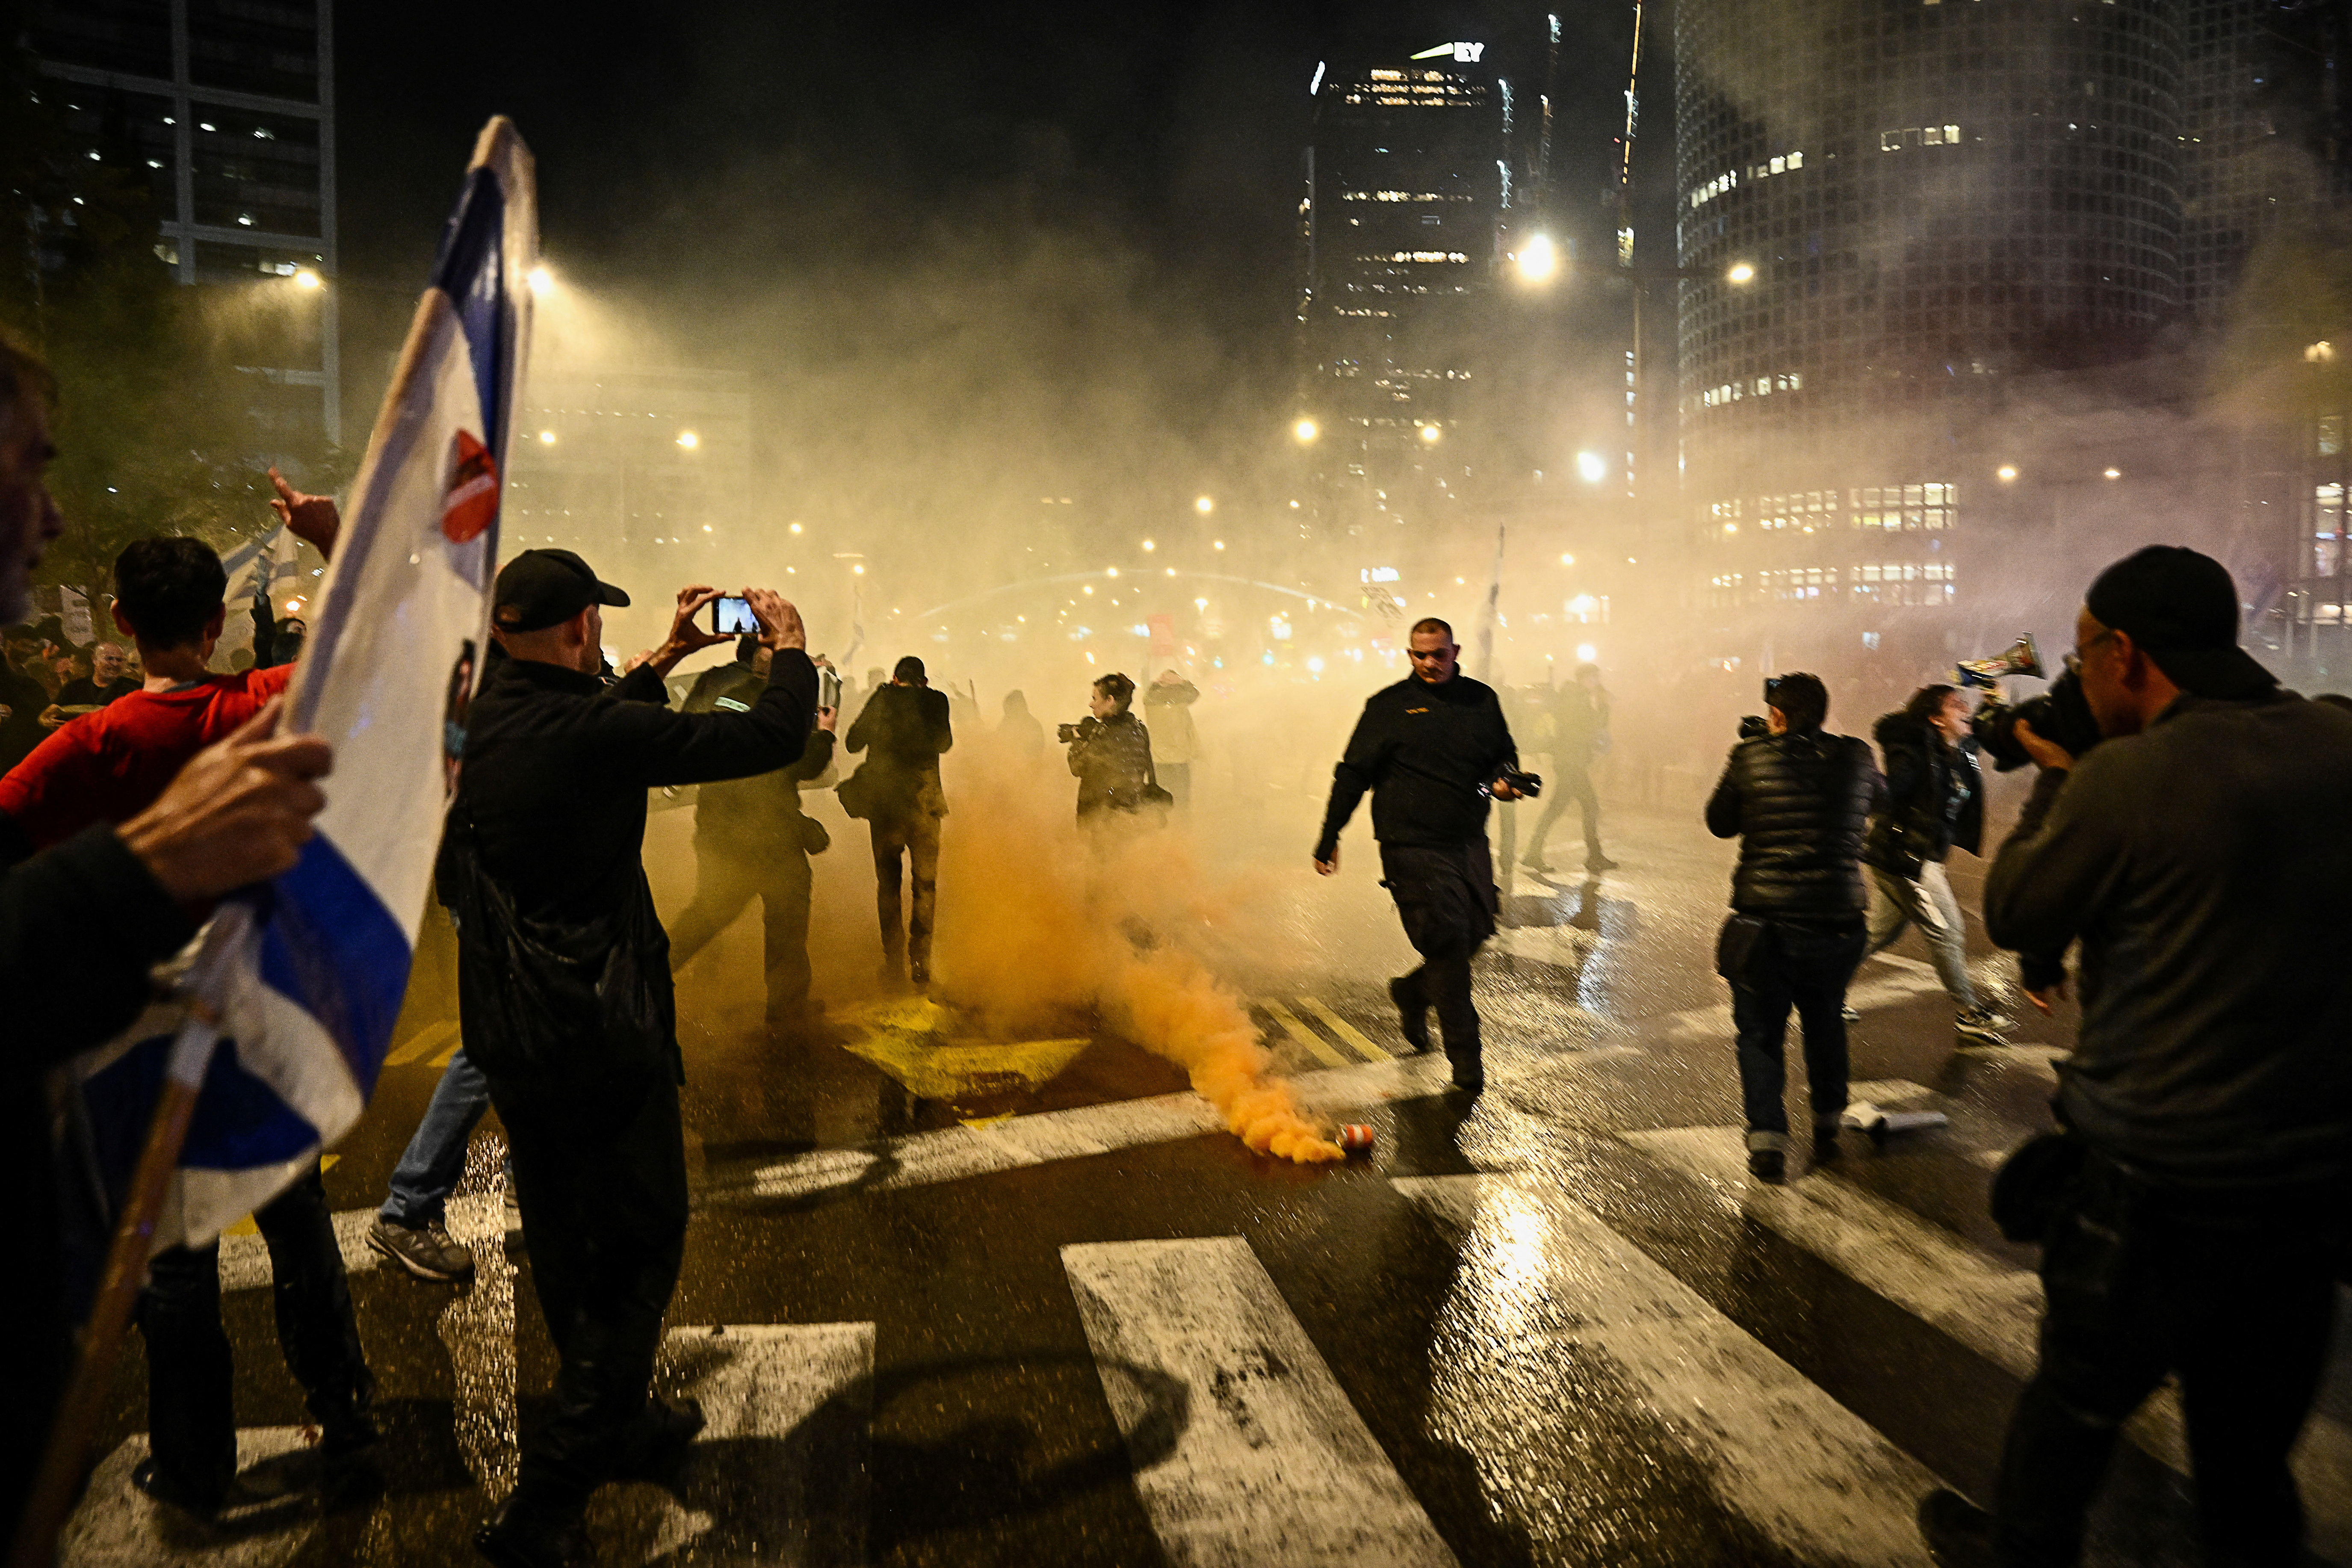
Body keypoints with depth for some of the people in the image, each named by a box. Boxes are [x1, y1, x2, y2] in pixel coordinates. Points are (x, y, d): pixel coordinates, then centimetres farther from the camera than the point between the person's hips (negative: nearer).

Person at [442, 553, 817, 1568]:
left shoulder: (477, 722, 1)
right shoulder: (587, 731, -23)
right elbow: (772, 738, -18)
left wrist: (666, 659, 25)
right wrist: (789, 647, 0)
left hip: (507, 1035, 9)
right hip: (599, 1044, -8)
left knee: (567, 1246, 22)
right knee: (638, 1250, 7)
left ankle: (621, 1423, 42)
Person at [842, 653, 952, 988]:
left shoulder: (880, 700, 3)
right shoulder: (935, 701, 0)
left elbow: (853, 743, 9)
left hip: (882, 800, 1)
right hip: (923, 800, -1)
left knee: (887, 882, 12)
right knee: (925, 882, 7)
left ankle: (893, 964, 10)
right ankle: (920, 960, -2)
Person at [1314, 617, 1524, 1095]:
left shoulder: (1481, 700, 11)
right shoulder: (1389, 706, 0)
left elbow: (1505, 754, 23)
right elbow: (1353, 774, 2)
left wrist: (1504, 780, -1)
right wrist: (1329, 837, 1)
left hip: (1469, 842, 5)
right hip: (1413, 846, -5)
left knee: (1477, 931, 8)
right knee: (1447, 943, -8)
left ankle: (1411, 992, 36)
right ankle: (1466, 1056, 4)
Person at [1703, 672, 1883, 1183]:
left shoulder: (1751, 759, -9)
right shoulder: (1856, 759, -1)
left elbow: (1719, 823, 5)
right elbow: (1879, 797, 21)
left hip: (1764, 923, -3)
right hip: (1837, 924, 3)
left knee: (1760, 1031, 10)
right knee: (1826, 1024, 23)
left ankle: (1767, 1139, 4)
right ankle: (1828, 1126, 34)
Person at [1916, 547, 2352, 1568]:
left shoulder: (2124, 777, -19)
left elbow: (2012, 918, -5)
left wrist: (2053, 783, 7)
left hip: (2159, 1185, -5)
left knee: (2075, 1404, 17)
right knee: (2252, 1447, 20)